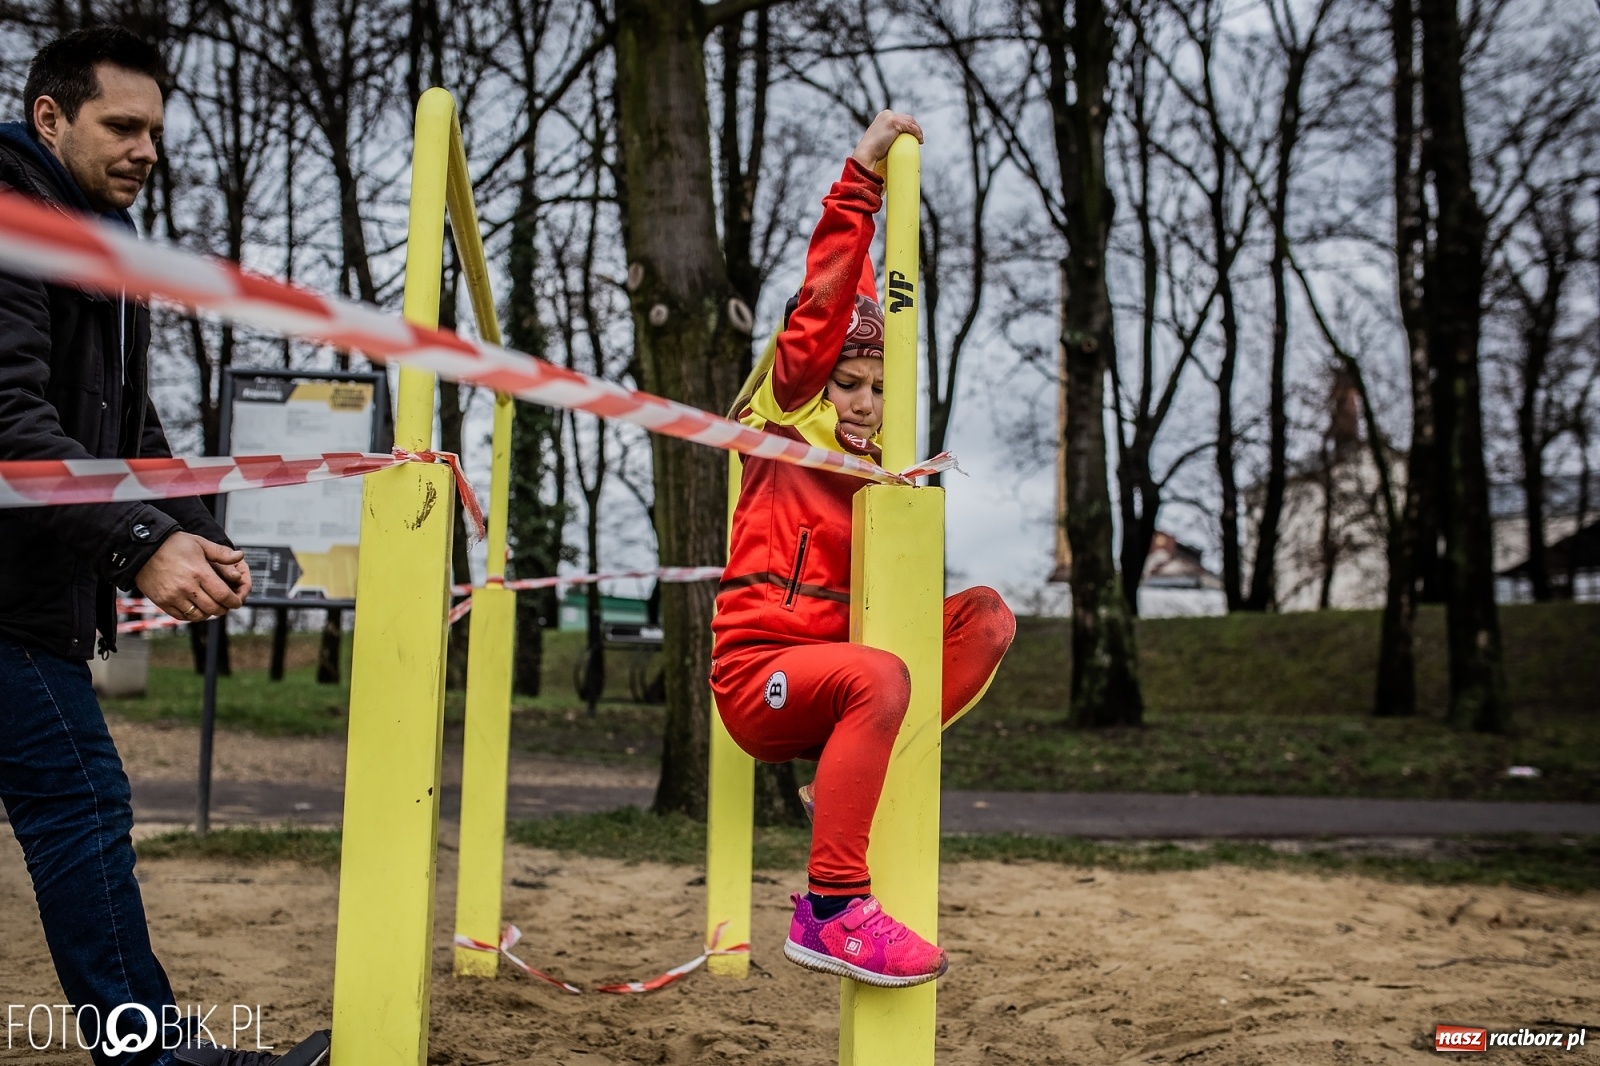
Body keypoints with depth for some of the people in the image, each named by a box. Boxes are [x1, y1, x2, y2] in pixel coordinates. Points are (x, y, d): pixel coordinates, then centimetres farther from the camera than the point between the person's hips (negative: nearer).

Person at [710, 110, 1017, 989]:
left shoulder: (875, 471, 17)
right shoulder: (785, 423, 1)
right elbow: (819, 309, -9)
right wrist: (861, 179, -13)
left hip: (832, 666, 7)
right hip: (760, 672, -7)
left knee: (988, 613, -4)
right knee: (878, 677, -36)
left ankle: (852, 776, -16)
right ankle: (830, 912, -33)